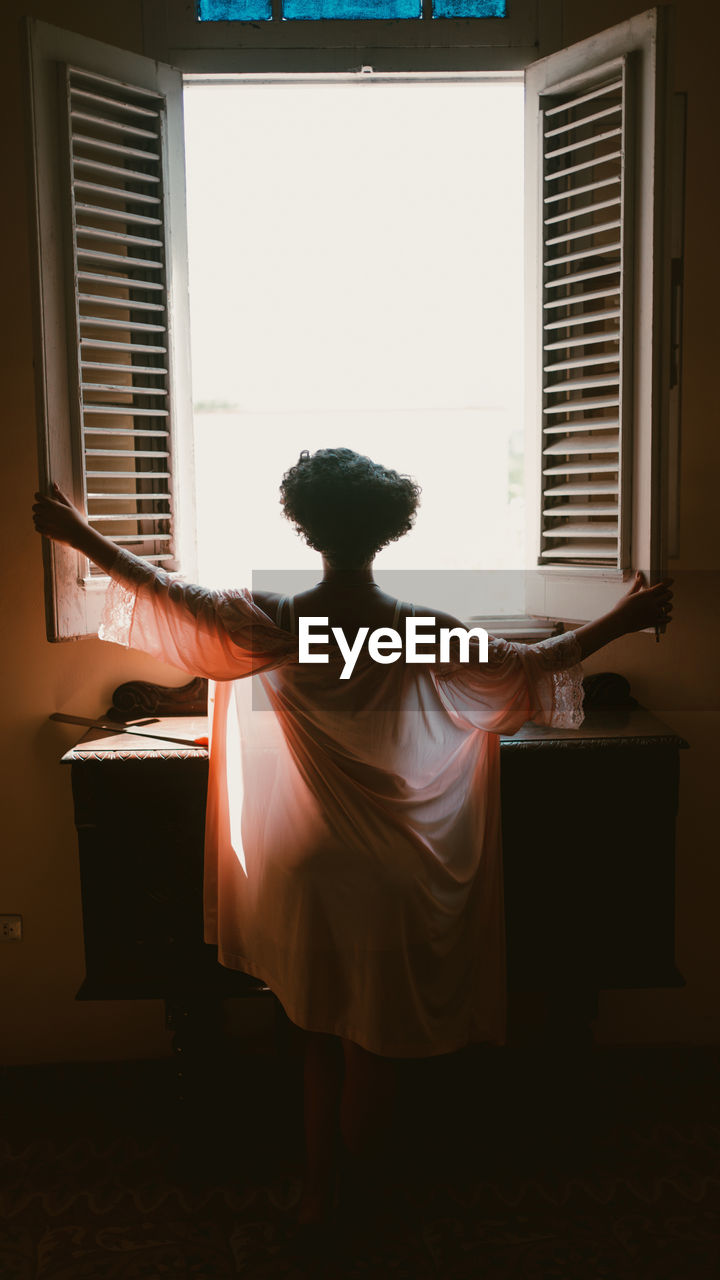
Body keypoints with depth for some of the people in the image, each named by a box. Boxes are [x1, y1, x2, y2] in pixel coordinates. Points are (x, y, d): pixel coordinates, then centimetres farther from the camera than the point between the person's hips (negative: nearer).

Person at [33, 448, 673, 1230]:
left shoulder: (273, 627, -14)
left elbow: (170, 599, -3)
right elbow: (531, 666, -6)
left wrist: (82, 537, 10)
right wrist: (622, 620, 7)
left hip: (308, 870, 1)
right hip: (391, 872, -1)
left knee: (322, 1033, 21)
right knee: (376, 1036, 20)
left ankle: (319, 1190, 32)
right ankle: (362, 1170, 41)